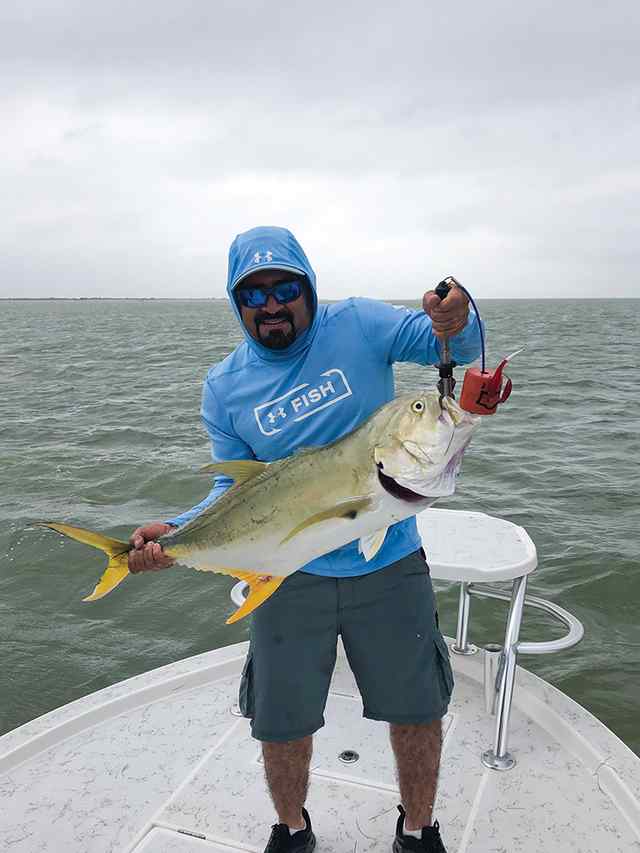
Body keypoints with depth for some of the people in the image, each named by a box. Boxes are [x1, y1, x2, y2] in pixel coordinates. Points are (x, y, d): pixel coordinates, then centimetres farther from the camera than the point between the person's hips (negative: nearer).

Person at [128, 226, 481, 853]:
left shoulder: (359, 325, -8)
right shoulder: (225, 386, -2)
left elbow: (460, 347, -11)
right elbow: (236, 489, 2)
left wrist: (456, 326, -35)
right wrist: (178, 532, -15)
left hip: (389, 564, 0)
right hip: (291, 574, 1)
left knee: (417, 708, 16)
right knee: (281, 720, 15)